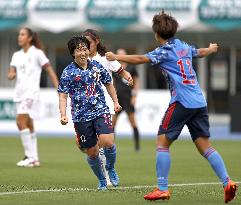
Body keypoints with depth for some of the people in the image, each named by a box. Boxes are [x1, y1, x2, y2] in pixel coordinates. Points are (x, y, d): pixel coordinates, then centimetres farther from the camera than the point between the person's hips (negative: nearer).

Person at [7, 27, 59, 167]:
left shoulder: (37, 53, -4)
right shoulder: (17, 55, 14)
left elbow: (50, 70, -4)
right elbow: (11, 74, 10)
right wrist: (11, 75, -14)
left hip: (31, 92, -7)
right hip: (19, 93, 7)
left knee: (21, 121, -19)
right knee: (28, 126, 7)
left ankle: (30, 157, -16)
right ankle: (35, 159, 10)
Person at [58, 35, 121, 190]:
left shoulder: (97, 66, 5)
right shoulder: (68, 72, -3)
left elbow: (108, 84, 21)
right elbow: (63, 96, -3)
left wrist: (116, 102, 20)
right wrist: (63, 115, -15)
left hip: (101, 111, 1)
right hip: (81, 117, -1)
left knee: (107, 142, -21)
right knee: (92, 152, 3)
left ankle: (111, 168, 8)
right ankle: (101, 180, 26)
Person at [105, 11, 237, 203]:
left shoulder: (165, 51, -4)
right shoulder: (184, 46, 17)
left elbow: (142, 59, -18)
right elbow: (201, 52, 38)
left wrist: (116, 57, -14)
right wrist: (212, 48, 60)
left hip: (182, 101, -7)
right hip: (199, 102, 7)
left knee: (162, 142, 0)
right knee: (204, 145, 7)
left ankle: (162, 189, -6)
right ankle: (227, 182, -7)